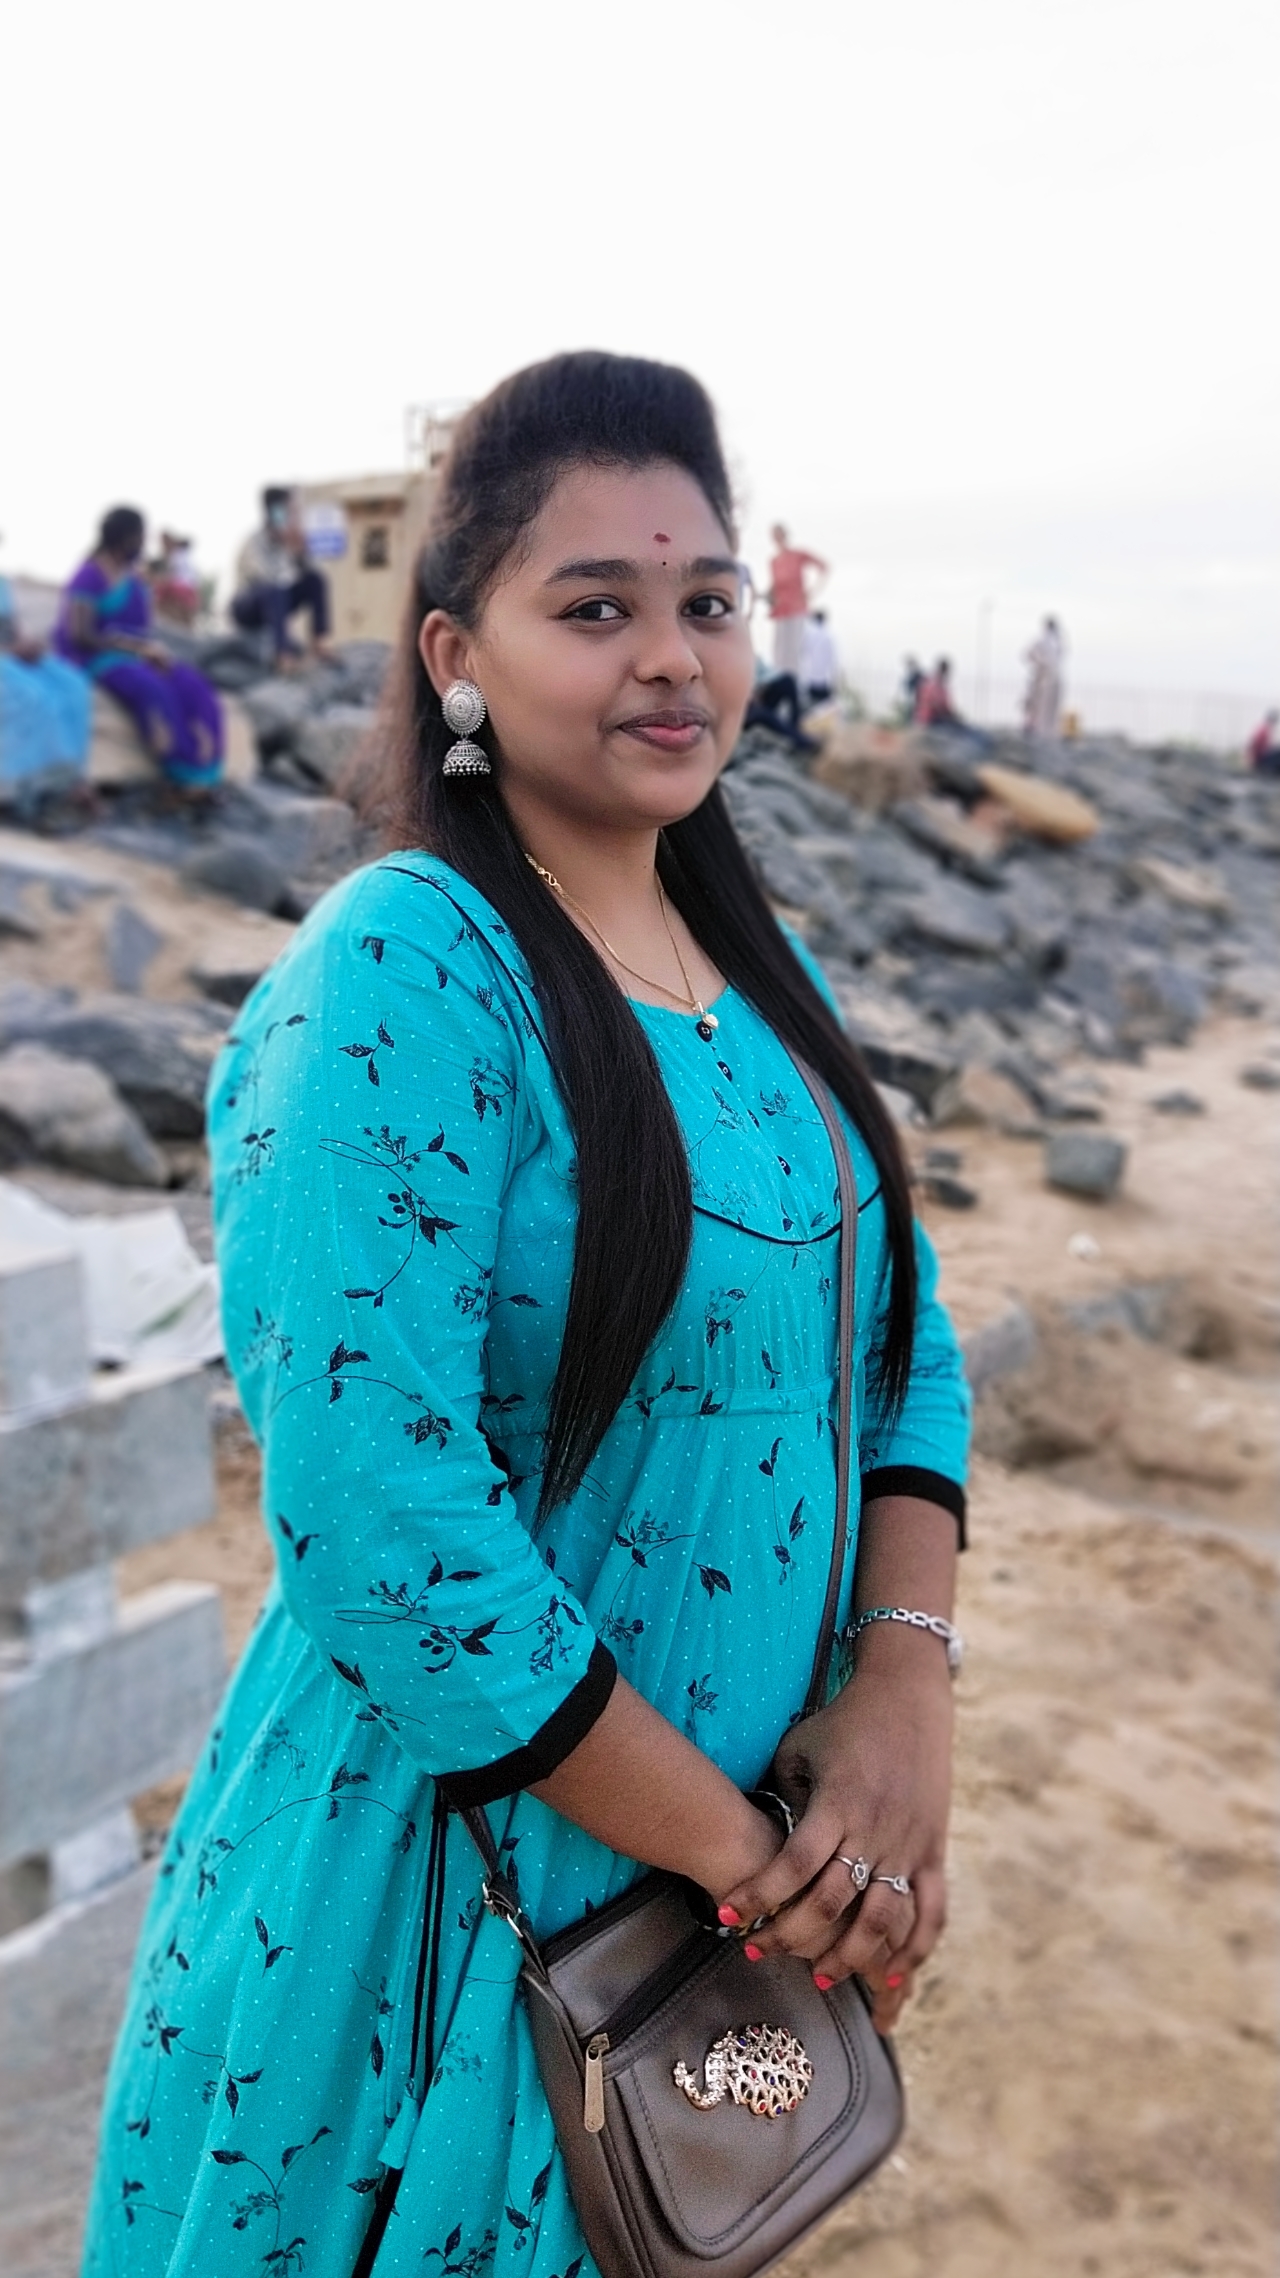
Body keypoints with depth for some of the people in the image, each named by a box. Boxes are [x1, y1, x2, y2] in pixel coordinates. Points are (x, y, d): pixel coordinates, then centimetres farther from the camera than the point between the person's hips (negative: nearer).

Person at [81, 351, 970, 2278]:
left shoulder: (751, 962, 2)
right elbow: (377, 1520, -27)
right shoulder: (405, 975, -21)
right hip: (458, 1865, -6)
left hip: (766, 1833, 7)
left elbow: (902, 1341, 5)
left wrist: (909, 1691, -10)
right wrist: (733, 1850, -19)